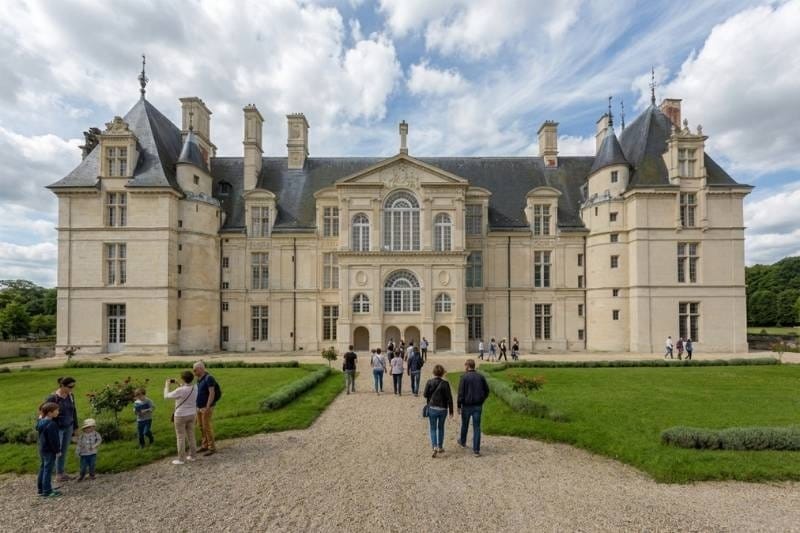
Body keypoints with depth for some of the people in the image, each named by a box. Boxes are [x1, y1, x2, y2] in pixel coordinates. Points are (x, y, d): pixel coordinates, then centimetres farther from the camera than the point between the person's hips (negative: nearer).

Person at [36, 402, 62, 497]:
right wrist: (57, 451, -13)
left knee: (43, 468, 19)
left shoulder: (41, 421, 2)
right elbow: (53, 440, -23)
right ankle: (47, 491, 4)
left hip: (42, 449, 10)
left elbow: (37, 428, 25)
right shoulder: (51, 424, -26)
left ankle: (40, 488, 30)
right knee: (48, 470, -2)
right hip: (49, 451, -10)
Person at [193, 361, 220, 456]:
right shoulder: (199, 379, 9)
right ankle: (204, 446, 23)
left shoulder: (208, 378, -18)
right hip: (199, 407, 9)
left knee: (207, 427, -5)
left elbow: (212, 393, -22)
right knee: (201, 427, 13)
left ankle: (212, 448, 3)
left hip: (206, 407, -9)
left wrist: (207, 408, -25)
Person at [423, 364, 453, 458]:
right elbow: (449, 398, -7)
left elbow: (425, 395, -5)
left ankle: (435, 447, -9)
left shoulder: (429, 382, -9)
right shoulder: (445, 383, -8)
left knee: (433, 429, 8)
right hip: (443, 409, 1)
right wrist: (451, 411, 0)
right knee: (441, 428, 19)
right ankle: (440, 447, 25)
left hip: (432, 408, -1)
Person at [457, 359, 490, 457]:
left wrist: (459, 406, -6)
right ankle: (476, 450, 2)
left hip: (467, 405, -2)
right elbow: (487, 391, 7)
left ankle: (463, 442, 40)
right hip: (478, 406, 2)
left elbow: (461, 393, -13)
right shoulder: (481, 377, 1)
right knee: (477, 427, 4)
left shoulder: (464, 377, -12)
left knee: (464, 425, 19)